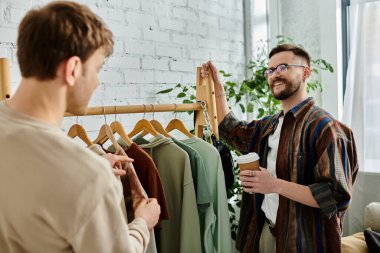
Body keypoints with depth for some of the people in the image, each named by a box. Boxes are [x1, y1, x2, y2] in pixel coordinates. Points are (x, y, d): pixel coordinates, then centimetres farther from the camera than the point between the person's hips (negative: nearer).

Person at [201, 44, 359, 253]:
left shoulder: (323, 126, -17)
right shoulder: (269, 126, 8)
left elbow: (337, 196, -22)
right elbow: (230, 130, 23)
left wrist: (276, 185, -27)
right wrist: (218, 85, 15)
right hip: (264, 231, 7)